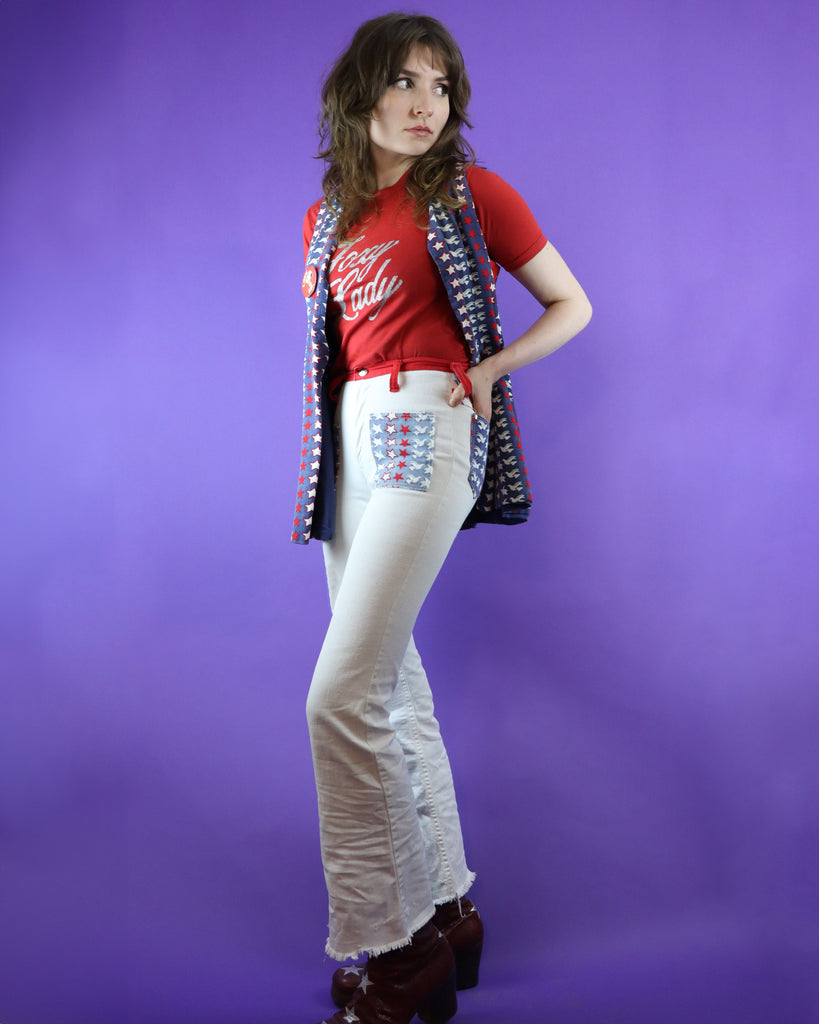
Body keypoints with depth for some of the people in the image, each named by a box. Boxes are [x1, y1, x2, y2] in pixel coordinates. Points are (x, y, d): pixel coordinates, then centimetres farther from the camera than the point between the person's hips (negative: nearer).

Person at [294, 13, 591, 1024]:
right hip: (351, 439, 7)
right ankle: (443, 908, 19)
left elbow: (572, 305, 9)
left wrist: (491, 366, -6)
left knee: (344, 694, -16)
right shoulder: (326, 218, 18)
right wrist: (318, 463, 12)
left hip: (428, 429, -7)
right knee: (391, 682, 7)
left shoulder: (471, 193, 3)